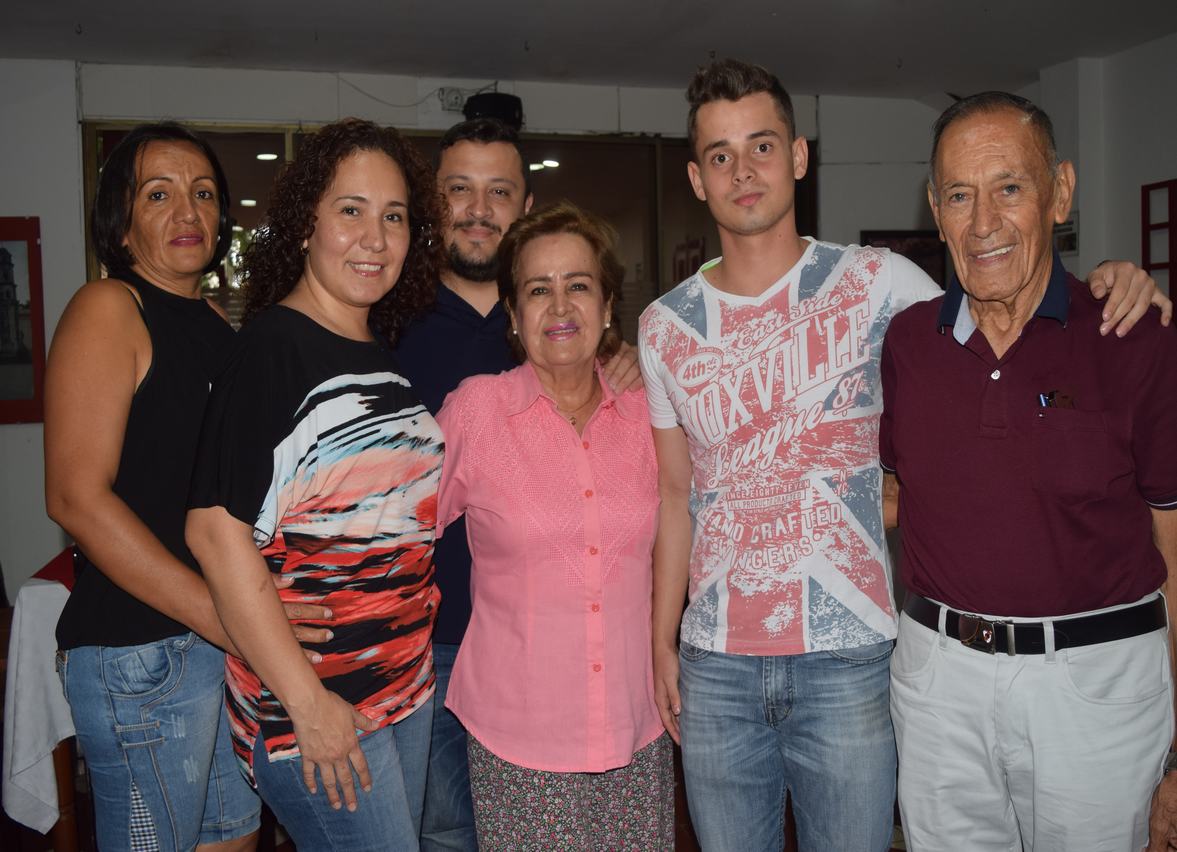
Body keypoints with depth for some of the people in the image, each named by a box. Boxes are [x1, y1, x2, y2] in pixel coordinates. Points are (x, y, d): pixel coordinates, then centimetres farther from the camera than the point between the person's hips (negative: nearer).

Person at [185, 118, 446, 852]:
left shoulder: (386, 349, 9)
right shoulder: (271, 348, -14)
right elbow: (217, 529, -19)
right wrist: (308, 702, -19)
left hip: (408, 683, 7)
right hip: (312, 704, -7)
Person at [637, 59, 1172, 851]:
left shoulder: (878, 283, -5)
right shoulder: (665, 326, 3)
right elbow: (676, 495, 8)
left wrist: (1110, 286, -12)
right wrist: (662, 642, 8)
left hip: (847, 656, -2)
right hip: (715, 662, 2)